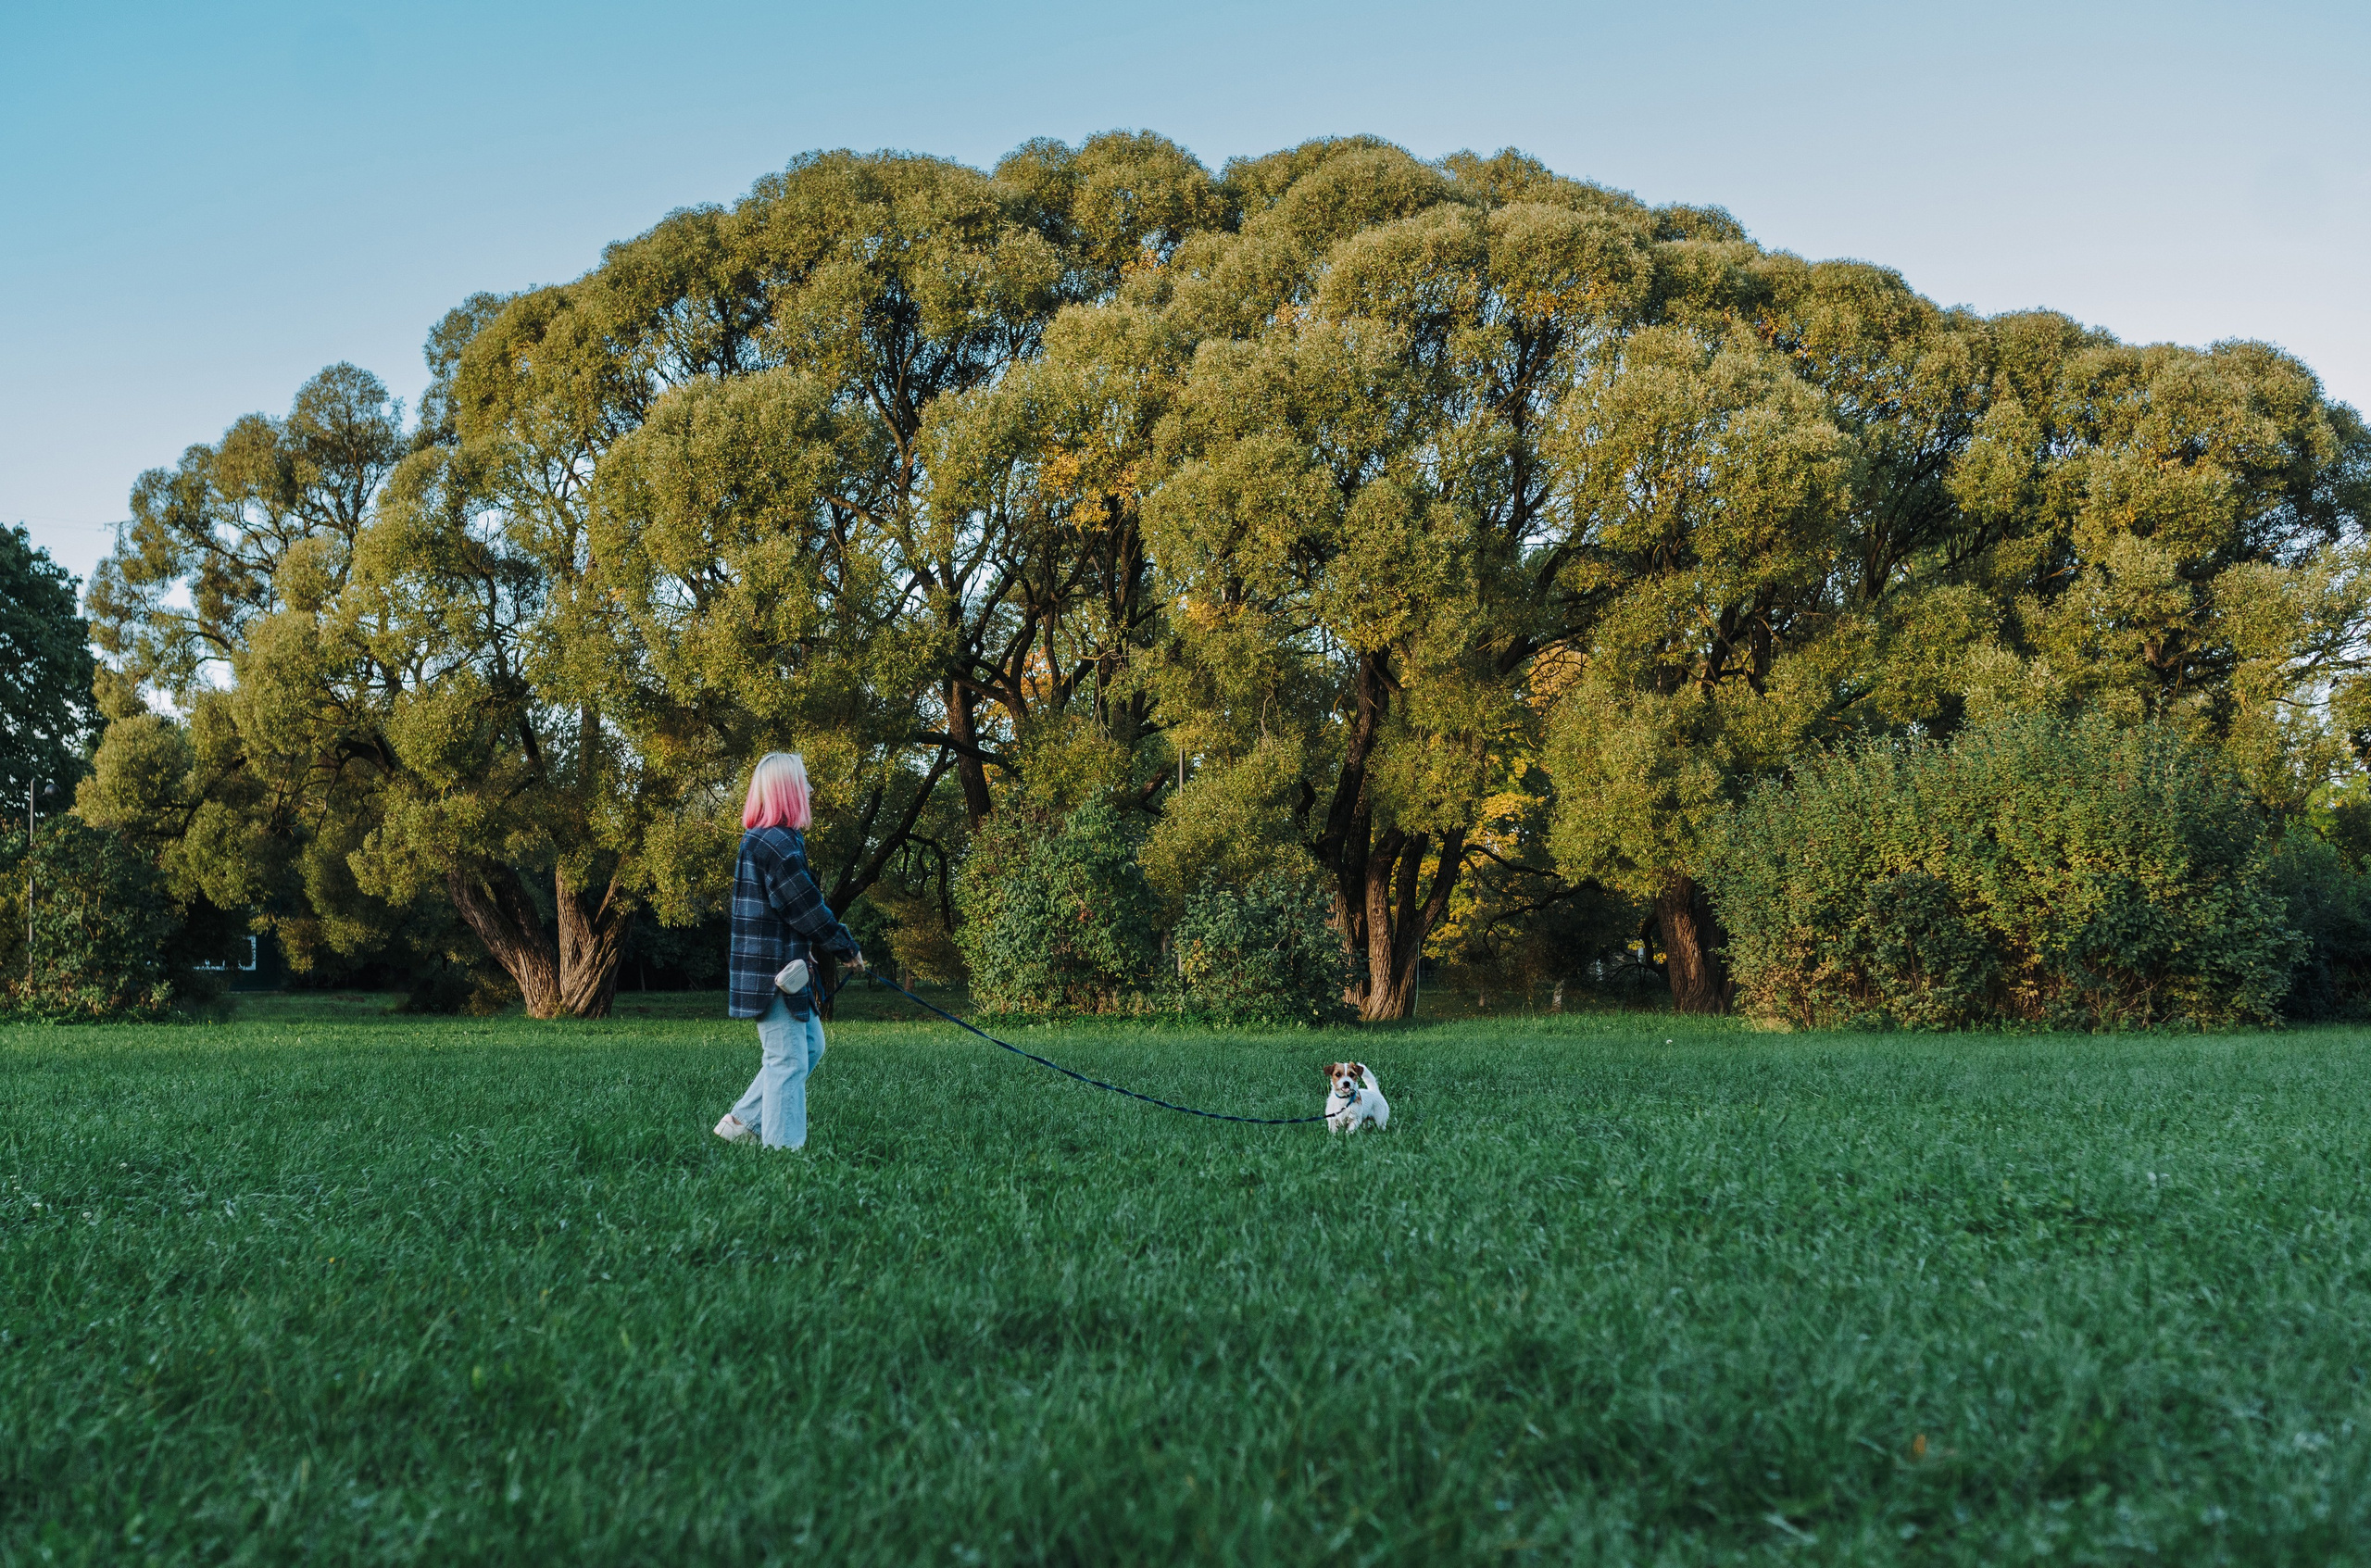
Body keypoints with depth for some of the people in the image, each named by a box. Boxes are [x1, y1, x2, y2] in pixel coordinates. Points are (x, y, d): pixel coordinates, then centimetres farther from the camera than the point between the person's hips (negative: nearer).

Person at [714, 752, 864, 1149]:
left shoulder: (761, 839, 15)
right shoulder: (776, 843, -19)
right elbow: (807, 908, -17)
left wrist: (804, 951, 11)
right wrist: (848, 948, -5)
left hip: (784, 969, 11)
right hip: (773, 972, -11)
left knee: (811, 1046, 19)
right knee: (788, 1060, -6)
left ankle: (742, 1121, 23)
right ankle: (782, 1147, -2)